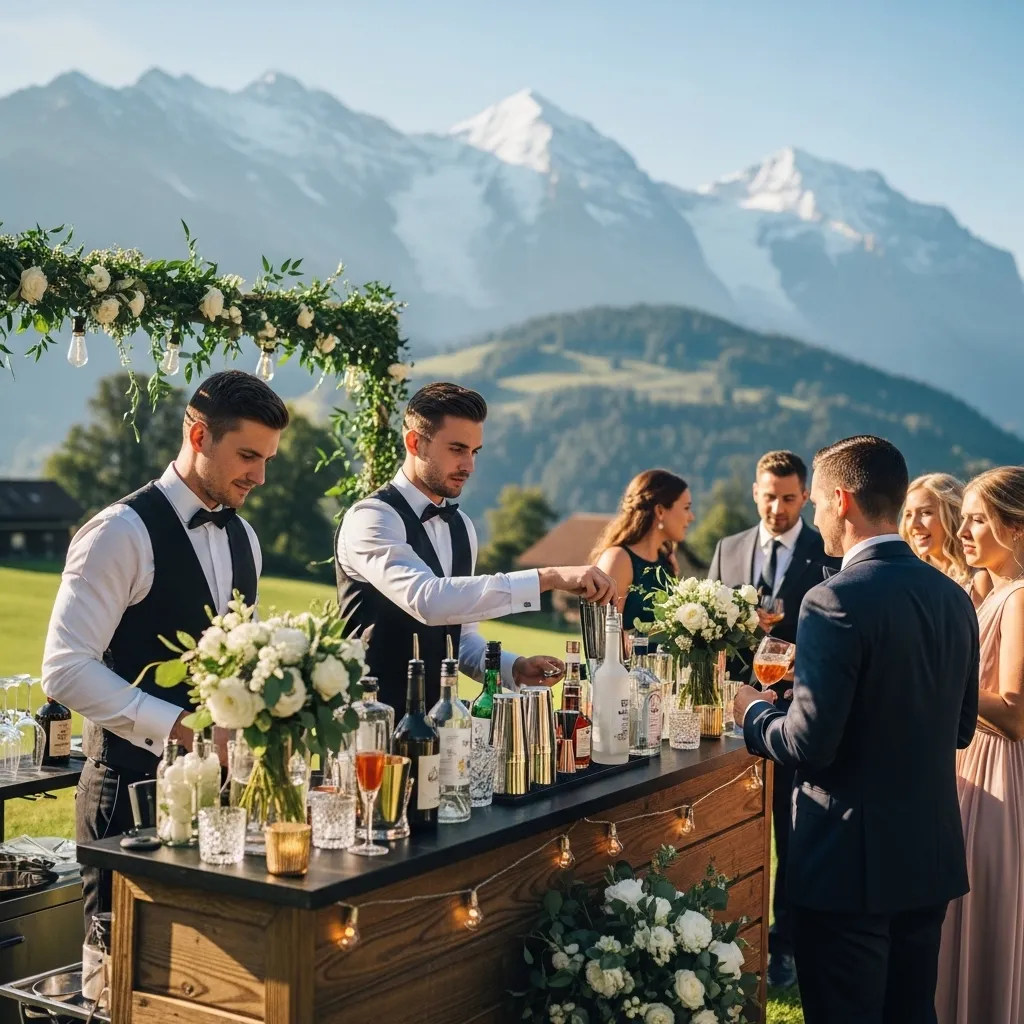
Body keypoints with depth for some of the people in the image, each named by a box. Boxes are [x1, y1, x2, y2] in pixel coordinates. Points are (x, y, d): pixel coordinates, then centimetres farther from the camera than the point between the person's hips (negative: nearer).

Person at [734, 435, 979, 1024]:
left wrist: (754, 712, -2)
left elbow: (810, 744, -21)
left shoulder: (838, 600, -19)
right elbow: (960, 728, 12)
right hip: (933, 857, 7)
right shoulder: (953, 596, 3)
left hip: (853, 862, -7)